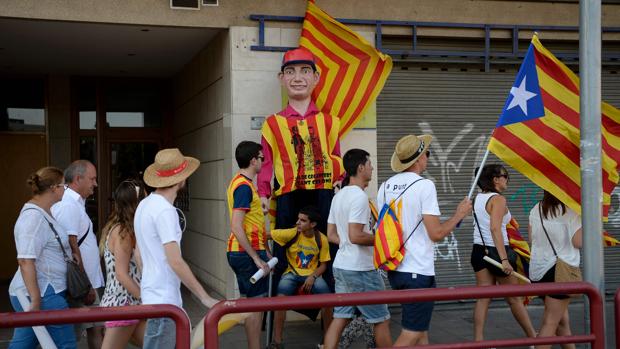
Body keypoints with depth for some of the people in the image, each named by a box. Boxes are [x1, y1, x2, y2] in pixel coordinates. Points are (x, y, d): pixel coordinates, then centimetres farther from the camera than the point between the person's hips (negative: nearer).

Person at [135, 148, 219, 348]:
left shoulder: (145, 204, 11)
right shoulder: (165, 210, -19)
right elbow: (175, 262, -23)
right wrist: (204, 297, -20)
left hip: (154, 294, 9)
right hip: (164, 301, -9)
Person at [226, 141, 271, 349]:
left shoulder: (239, 182, 14)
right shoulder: (245, 186, -17)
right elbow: (236, 227, -24)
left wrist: (264, 251, 22)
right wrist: (257, 258, -23)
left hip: (239, 252, 10)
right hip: (249, 253, -10)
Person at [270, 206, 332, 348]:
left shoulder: (322, 239, -7)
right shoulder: (291, 234, -13)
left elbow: (323, 264, 2)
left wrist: (312, 277, -15)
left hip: (312, 275, 1)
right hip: (292, 273, -1)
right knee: (281, 297, -32)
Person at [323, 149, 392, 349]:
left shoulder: (338, 196, 11)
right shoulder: (359, 196, -17)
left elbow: (331, 235, 15)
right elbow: (355, 236, -24)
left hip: (341, 266, 9)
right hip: (360, 269, -9)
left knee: (340, 318, 7)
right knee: (381, 319, 5)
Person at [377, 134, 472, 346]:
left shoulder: (385, 186, 7)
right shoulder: (424, 185, -14)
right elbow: (436, 233, -17)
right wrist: (459, 215, -2)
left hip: (395, 269, 8)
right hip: (418, 272, -8)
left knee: (421, 329, 20)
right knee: (411, 334, -1)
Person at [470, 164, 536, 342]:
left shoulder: (478, 198, 9)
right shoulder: (498, 199, -15)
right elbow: (495, 228, -26)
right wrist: (504, 259, -29)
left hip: (479, 250, 7)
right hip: (496, 251, -7)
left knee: (483, 298, 7)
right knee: (514, 298, 7)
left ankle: (478, 340, 5)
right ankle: (533, 337, 22)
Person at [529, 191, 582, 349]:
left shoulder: (535, 210, 7)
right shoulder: (570, 211, -12)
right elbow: (578, 242, -12)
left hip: (537, 269, 6)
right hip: (561, 270, -6)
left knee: (562, 318, 18)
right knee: (551, 322, -3)